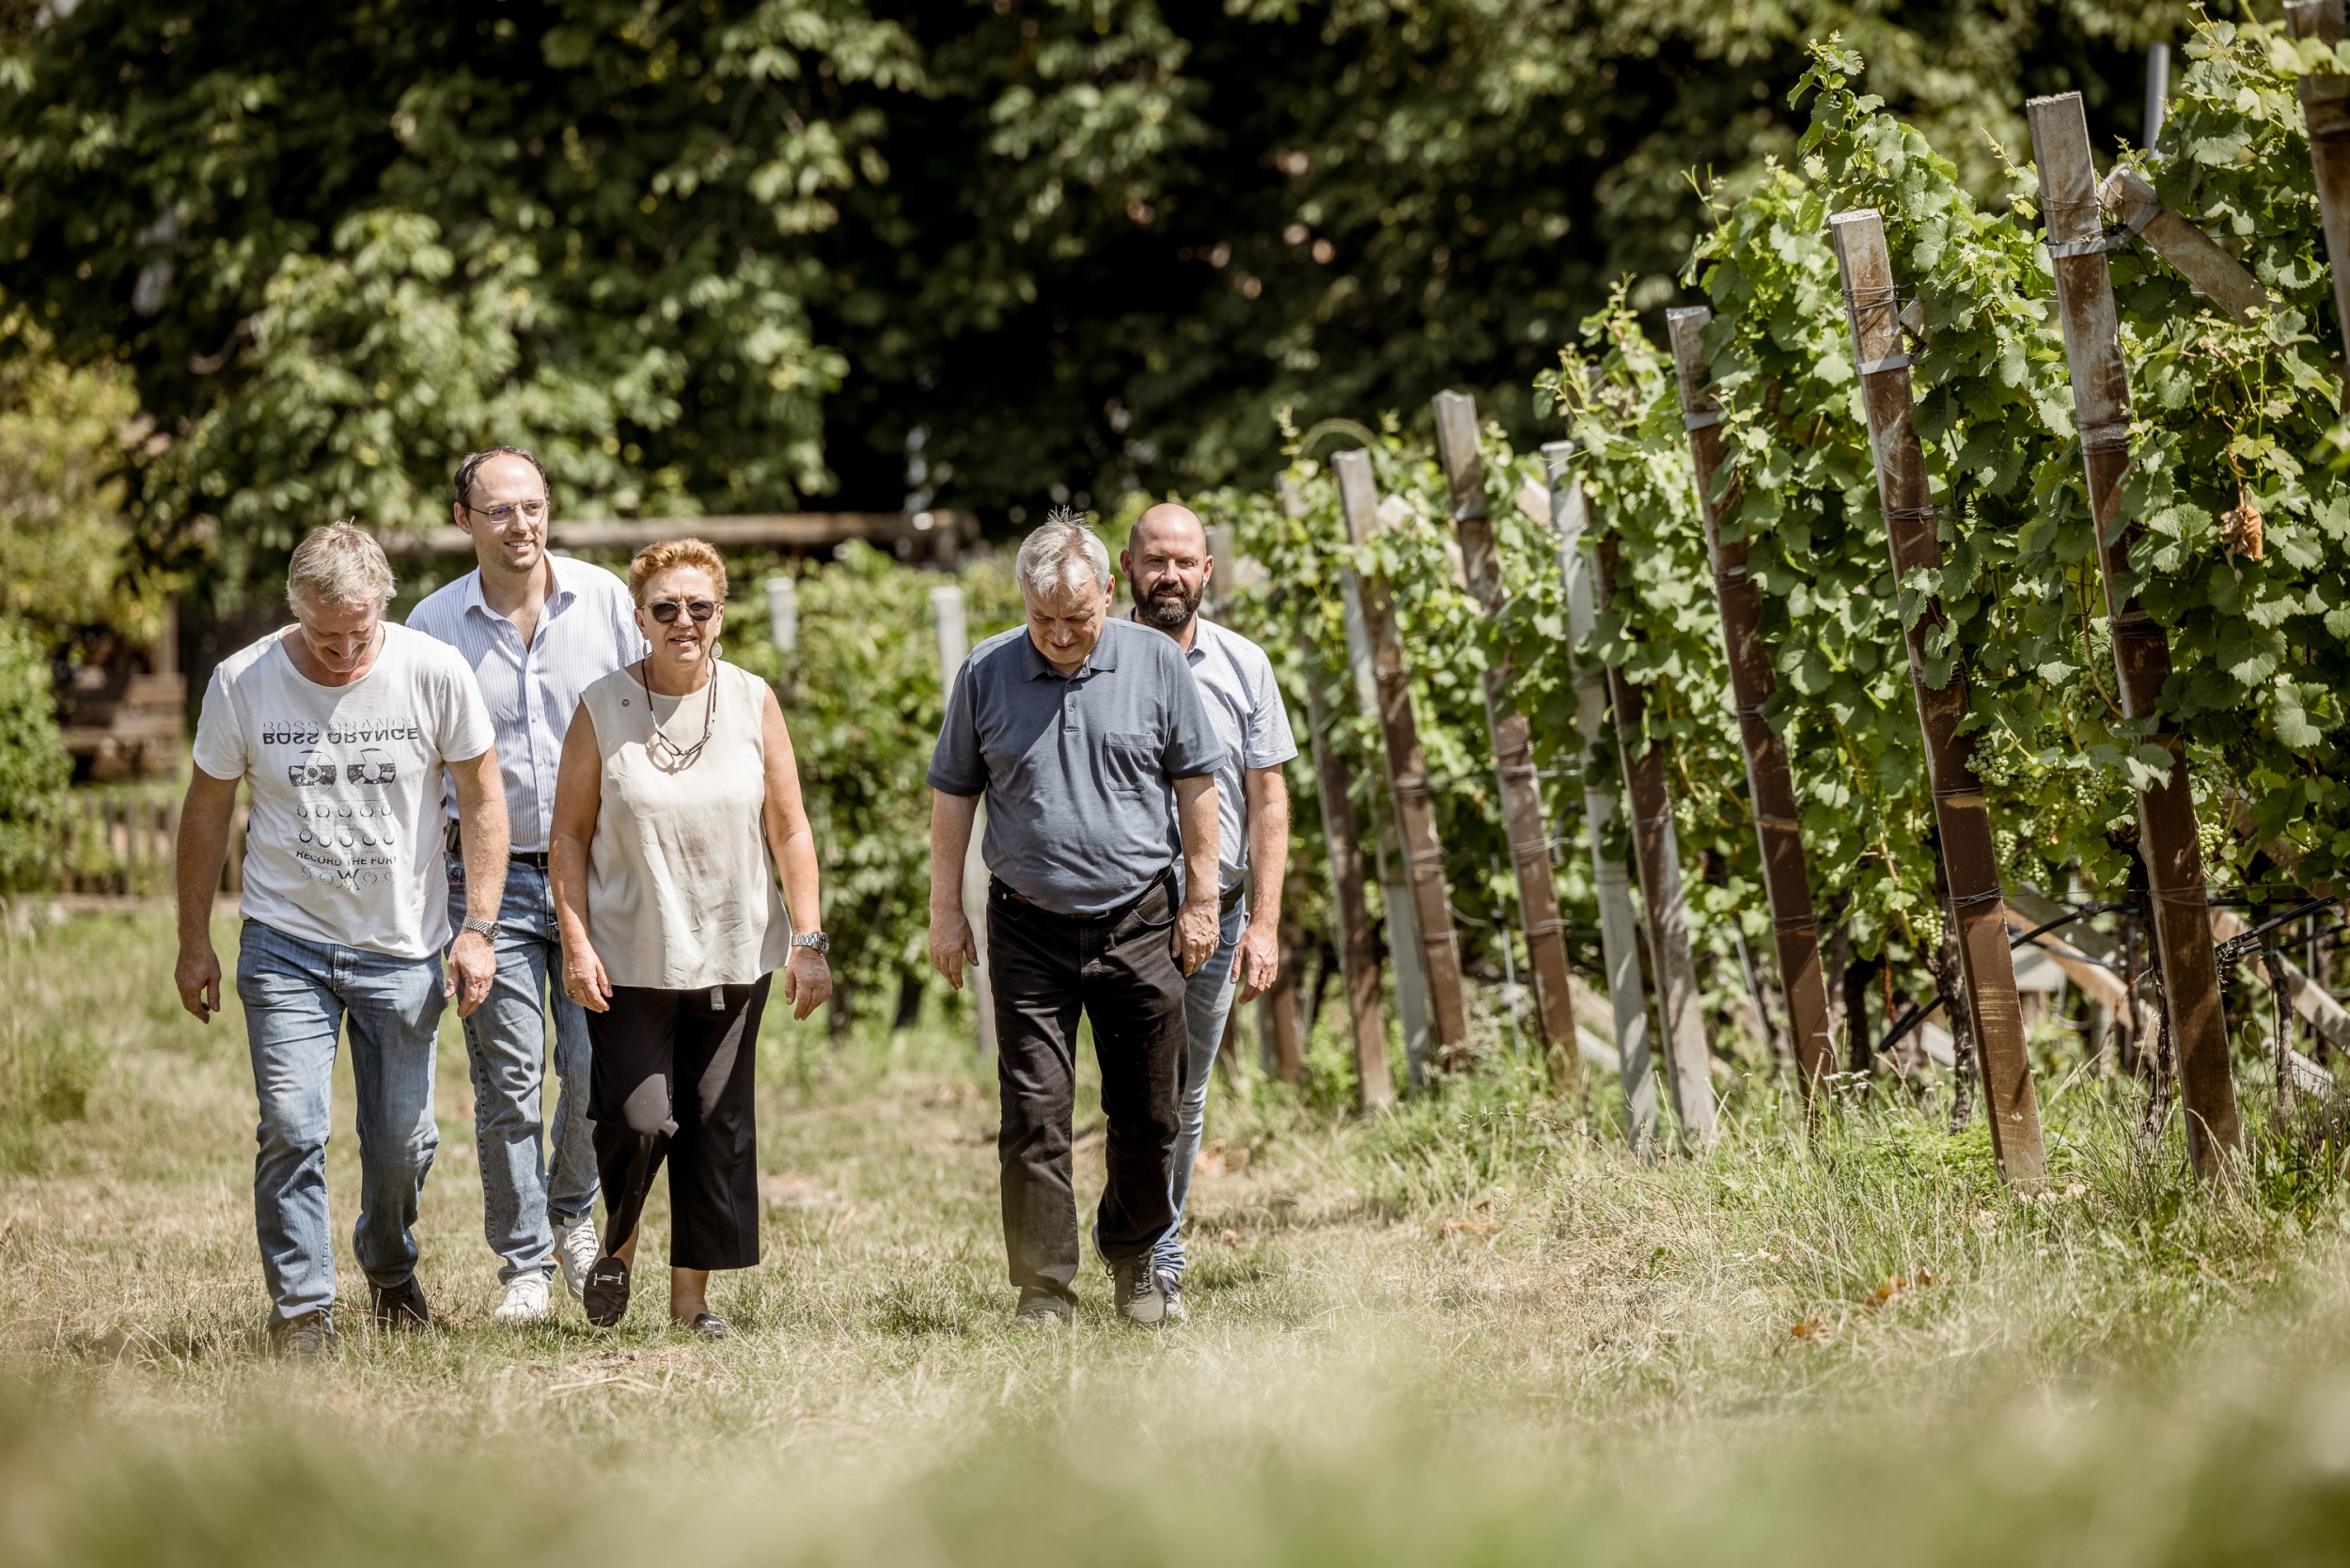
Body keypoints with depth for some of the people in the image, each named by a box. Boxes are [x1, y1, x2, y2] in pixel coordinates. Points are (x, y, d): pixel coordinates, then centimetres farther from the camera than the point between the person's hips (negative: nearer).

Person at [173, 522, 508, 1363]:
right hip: (286, 945, 0)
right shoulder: (243, 682, -9)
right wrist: (194, 941, 6)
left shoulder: (433, 673, -11)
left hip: (403, 947, 1)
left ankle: (391, 1269, 35)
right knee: (292, 1129, -13)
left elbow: (482, 799, 0)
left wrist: (479, 929, -6)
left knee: (401, 1140, 7)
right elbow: (207, 810, 4)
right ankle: (301, 1310, -2)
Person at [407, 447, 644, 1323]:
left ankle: (573, 1214, 23)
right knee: (507, 1081, -2)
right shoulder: (434, 625, -1)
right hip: (491, 878, 0)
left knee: (595, 1066, -4)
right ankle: (525, 1265, 8)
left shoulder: (604, 601, 0)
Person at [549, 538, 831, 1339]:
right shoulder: (602, 710, -3)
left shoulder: (753, 703, 2)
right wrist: (576, 944, -7)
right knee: (639, 1119, -10)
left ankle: (692, 1293, 14)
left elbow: (790, 830, 5)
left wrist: (807, 942, 0)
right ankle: (617, 1244, 19)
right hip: (631, 961, -2)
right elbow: (571, 835, 0)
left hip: (734, 956, 2)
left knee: (717, 1124, 3)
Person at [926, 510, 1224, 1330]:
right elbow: (954, 794, 7)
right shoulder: (986, 673, 0)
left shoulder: (1155, 663, -1)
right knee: (1034, 1113, -5)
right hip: (1030, 928, 0)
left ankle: (1133, 1256, 30)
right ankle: (1042, 1290, -1)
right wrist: (945, 909, 4)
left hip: (1139, 922, 0)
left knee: (1147, 1114, 8)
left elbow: (1195, 784, 5)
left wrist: (1200, 900, 4)